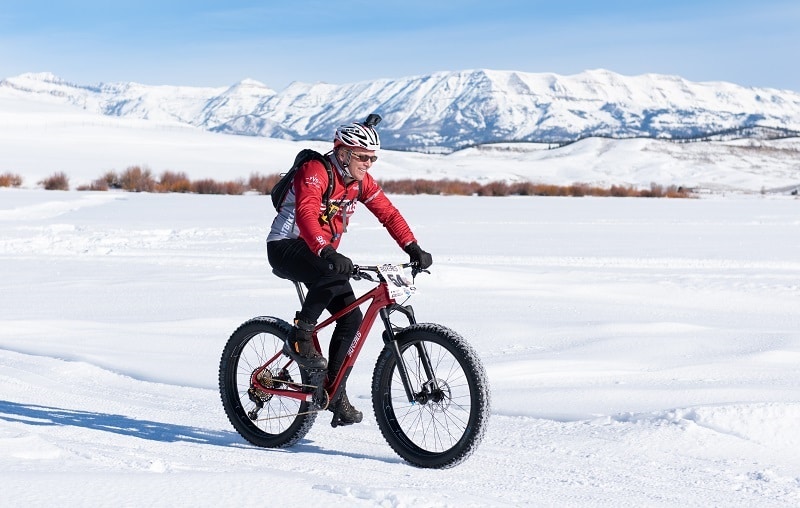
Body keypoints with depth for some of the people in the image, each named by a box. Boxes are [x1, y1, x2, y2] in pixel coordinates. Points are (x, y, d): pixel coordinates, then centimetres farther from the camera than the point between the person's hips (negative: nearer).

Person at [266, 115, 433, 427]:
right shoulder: (315, 171, -20)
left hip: (322, 252, 7)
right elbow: (306, 214, -35)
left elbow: (388, 213, 2)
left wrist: (413, 249, -12)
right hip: (287, 247, -7)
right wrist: (327, 253, -51)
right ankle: (299, 337, -22)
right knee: (334, 273, -38)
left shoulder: (360, 180, 3)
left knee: (352, 317, -7)